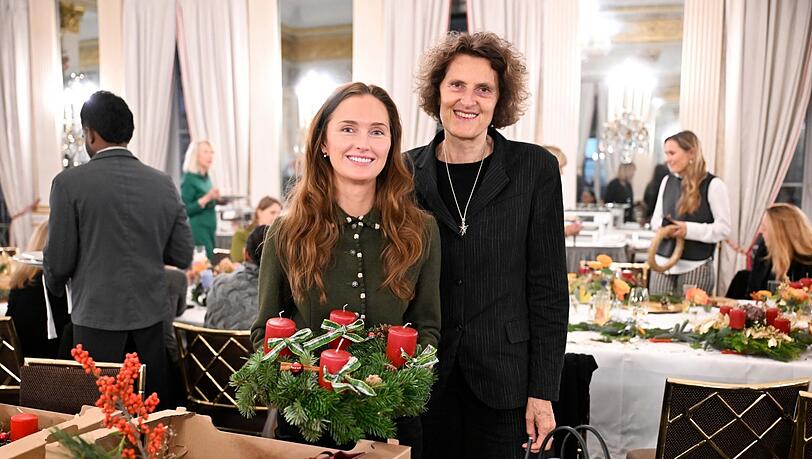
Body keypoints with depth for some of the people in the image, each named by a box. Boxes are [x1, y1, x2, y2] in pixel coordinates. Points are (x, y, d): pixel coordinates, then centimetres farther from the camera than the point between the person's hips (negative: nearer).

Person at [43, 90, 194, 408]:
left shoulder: (70, 182, -10)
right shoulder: (164, 184, 0)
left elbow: (59, 260, -6)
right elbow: (183, 257, 3)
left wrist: (55, 284, 16)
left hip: (98, 317, -3)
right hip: (150, 315, 3)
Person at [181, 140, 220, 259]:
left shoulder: (207, 177, 13)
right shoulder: (189, 179, -9)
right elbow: (185, 209, -15)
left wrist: (216, 199, 5)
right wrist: (207, 198, -21)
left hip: (210, 228, 8)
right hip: (197, 229, -8)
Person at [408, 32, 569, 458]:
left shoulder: (535, 168, -4)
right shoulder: (407, 172, 0)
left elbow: (548, 287, -3)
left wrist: (543, 391, -5)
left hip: (502, 376, -1)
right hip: (424, 374, 2)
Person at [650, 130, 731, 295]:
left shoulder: (713, 184, -6)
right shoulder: (667, 181, 10)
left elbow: (723, 228, -8)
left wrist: (688, 229, -19)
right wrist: (663, 226, -6)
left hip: (695, 266, -5)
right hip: (663, 262, 5)